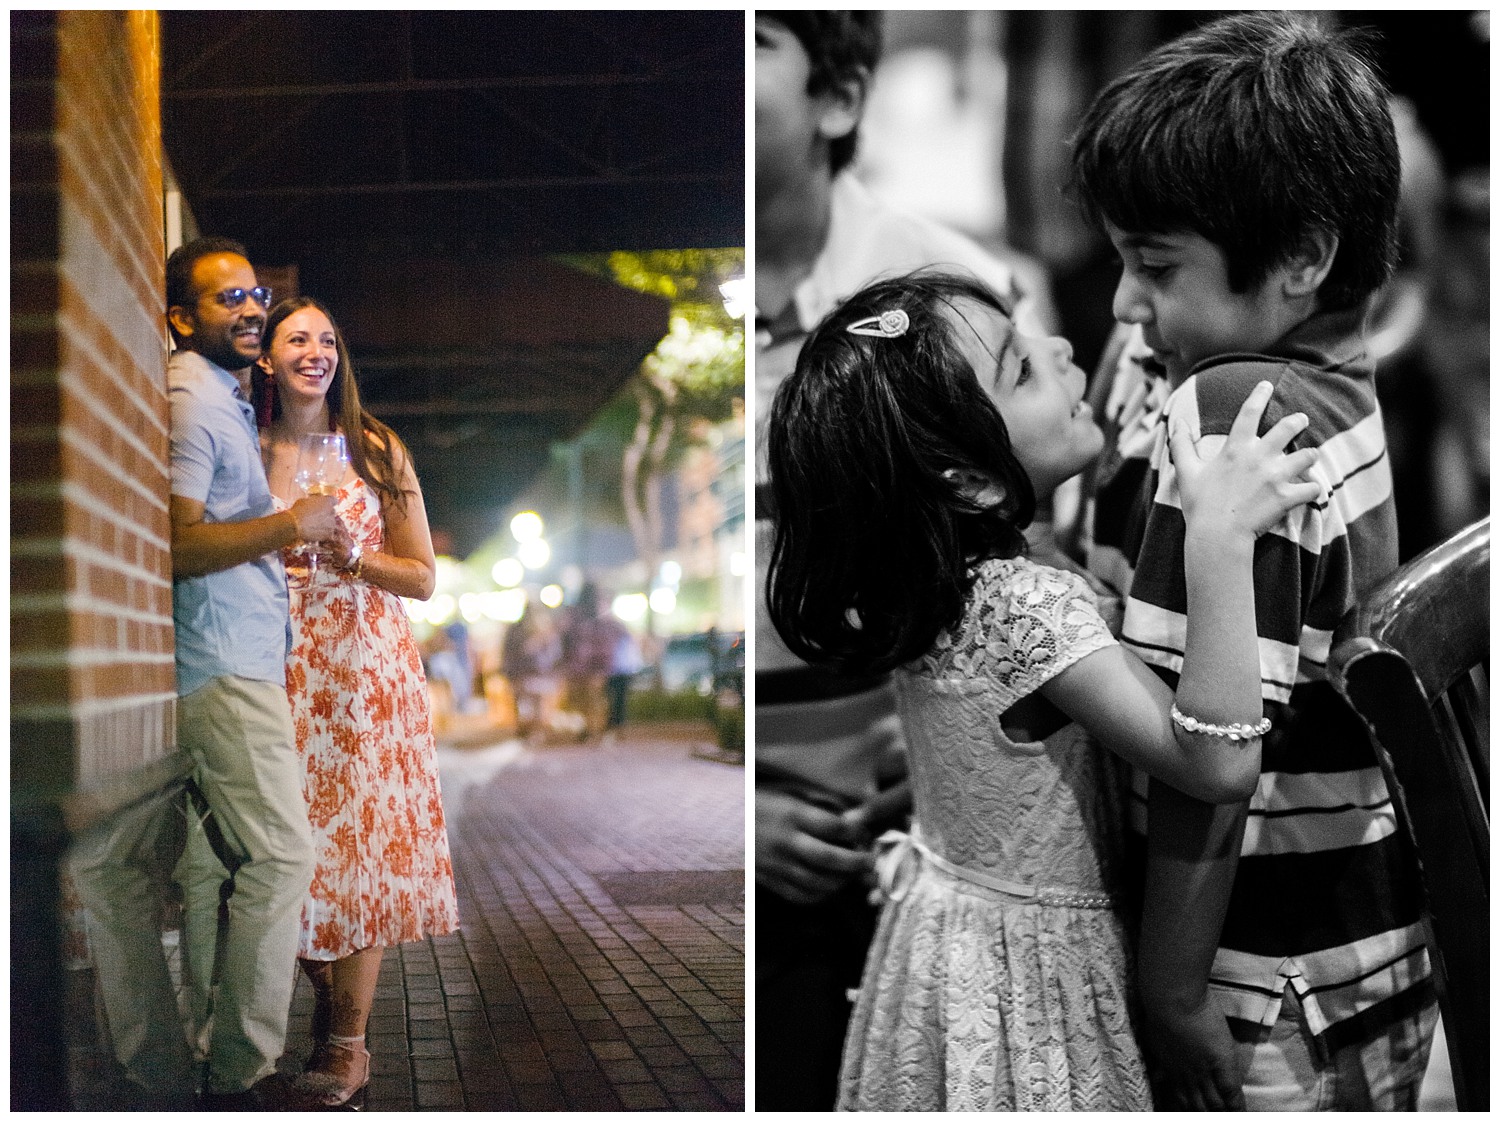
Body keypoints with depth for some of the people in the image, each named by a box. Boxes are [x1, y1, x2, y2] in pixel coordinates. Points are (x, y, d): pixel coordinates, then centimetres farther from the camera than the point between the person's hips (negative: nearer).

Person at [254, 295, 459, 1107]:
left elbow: (424, 578, 3)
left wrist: (349, 558, -14)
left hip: (369, 670, -1)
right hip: (282, 671, 1)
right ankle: (329, 1007, 18)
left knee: (364, 839, -5)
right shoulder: (247, 452, 6)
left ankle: (347, 1043, 1)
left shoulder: (377, 451, 3)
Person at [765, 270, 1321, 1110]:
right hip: (1028, 962, -8)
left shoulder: (931, 575, -6)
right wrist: (1219, 538, -39)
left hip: (951, 913, 8)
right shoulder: (1027, 606, -31)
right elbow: (1219, 765, -35)